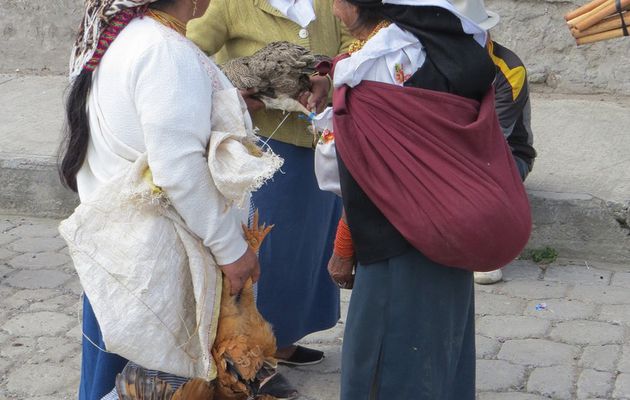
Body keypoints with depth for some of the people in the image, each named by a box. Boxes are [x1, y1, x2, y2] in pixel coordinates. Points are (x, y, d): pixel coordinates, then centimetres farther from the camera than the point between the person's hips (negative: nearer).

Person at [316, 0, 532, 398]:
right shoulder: (448, 41, 3)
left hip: (400, 249, -8)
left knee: (390, 363, 4)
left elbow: (363, 180, -15)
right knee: (439, 351, 19)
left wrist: (343, 251, -4)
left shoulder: (370, 69, -19)